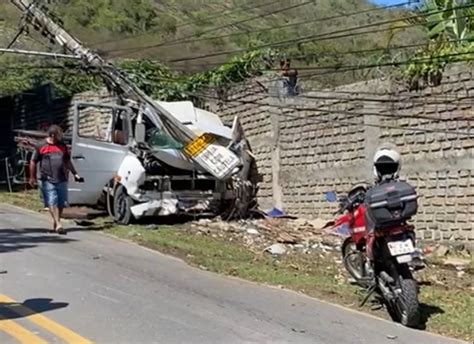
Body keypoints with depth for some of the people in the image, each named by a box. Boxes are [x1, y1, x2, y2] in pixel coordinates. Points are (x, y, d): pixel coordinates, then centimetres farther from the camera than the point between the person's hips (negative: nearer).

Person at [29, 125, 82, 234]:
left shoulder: (63, 146, 13)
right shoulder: (41, 147, 0)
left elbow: (67, 161, 23)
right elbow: (33, 162, 6)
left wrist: (75, 173, 18)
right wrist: (32, 177, 6)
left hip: (62, 179, 4)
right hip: (48, 180, -4)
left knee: (61, 203, 6)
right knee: (52, 203, -11)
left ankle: (55, 224, 21)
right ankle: (58, 225, -15)